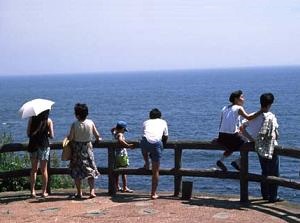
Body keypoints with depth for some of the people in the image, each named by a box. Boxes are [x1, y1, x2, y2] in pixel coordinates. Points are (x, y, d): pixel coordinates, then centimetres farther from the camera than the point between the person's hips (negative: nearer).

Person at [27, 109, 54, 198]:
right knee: (44, 170, 6)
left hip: (33, 145, 2)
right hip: (44, 145, -2)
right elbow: (52, 136, -3)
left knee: (34, 169, 12)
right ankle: (44, 192, 8)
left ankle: (32, 191, 9)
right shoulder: (48, 120, -4)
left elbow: (28, 133, 2)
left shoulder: (31, 119, 0)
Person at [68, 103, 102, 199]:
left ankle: (79, 192, 11)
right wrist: (98, 139, 22)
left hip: (77, 149, -2)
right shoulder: (91, 123, -5)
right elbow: (97, 136, 0)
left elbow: (70, 138, -15)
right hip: (88, 147, 2)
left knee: (77, 171, 9)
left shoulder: (74, 124, -14)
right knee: (90, 169, 8)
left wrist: (68, 137, 8)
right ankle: (92, 191, -4)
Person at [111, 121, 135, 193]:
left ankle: (117, 186, 20)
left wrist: (116, 127, 19)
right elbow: (120, 140, -39)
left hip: (116, 155, 8)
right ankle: (125, 187, -1)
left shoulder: (114, 133, 7)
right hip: (122, 155, -8)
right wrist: (128, 145, -38)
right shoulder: (120, 134, -16)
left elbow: (112, 129, 33)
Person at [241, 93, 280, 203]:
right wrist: (275, 137, -4)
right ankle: (273, 196, 9)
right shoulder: (271, 116, -16)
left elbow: (242, 127, -1)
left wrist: (252, 139, 0)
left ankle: (265, 194, 26)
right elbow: (274, 134, -23)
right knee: (274, 173, 5)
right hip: (270, 148, -6)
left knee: (264, 172, 19)